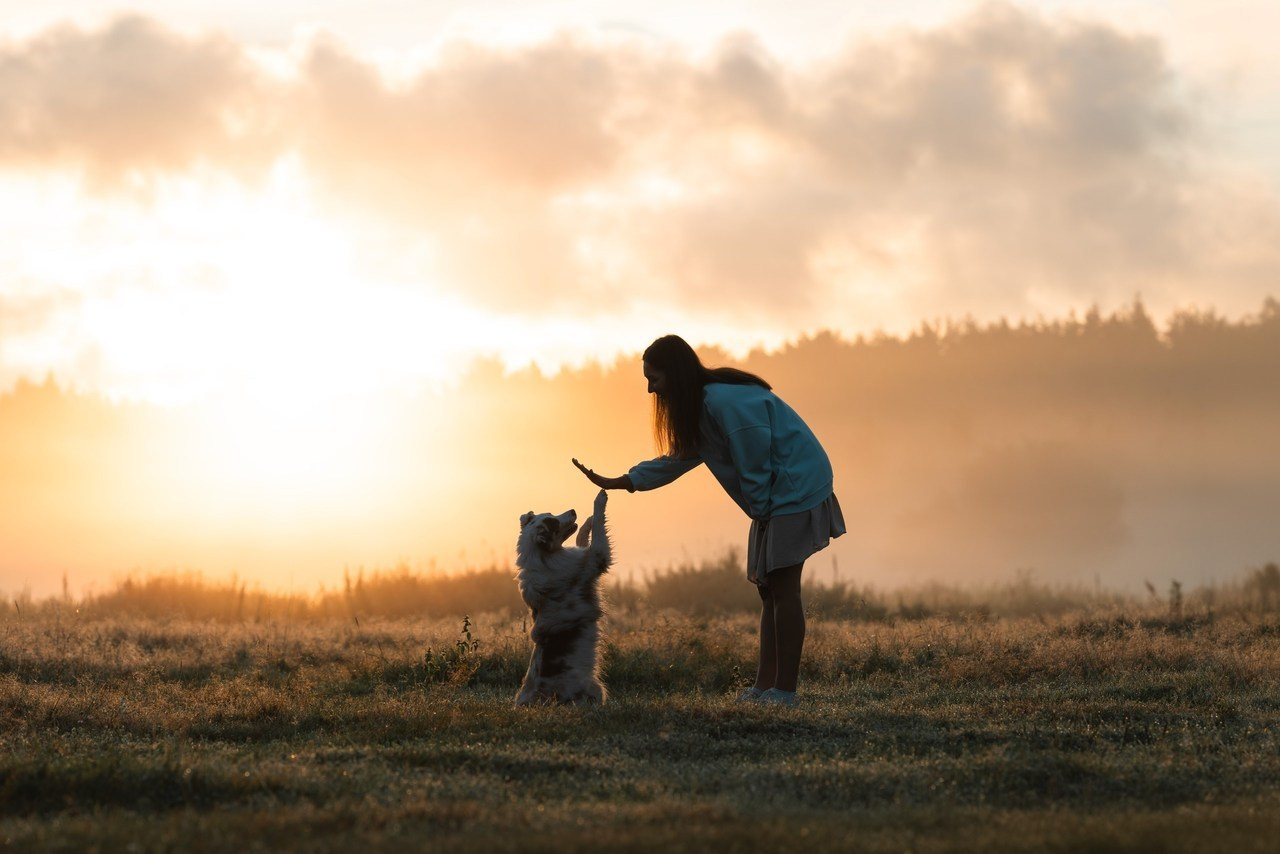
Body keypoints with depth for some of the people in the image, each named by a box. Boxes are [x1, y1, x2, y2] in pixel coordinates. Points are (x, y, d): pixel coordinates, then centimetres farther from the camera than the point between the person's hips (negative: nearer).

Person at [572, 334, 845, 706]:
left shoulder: (725, 402, -21)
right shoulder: (701, 406, 13)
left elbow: (755, 461, -21)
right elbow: (680, 459, 21)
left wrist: (761, 509, -9)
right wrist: (615, 483, 17)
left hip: (796, 489, -10)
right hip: (773, 499, 10)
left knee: (781, 587, -11)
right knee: (769, 589, 8)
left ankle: (784, 690, -11)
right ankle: (765, 685, 7)